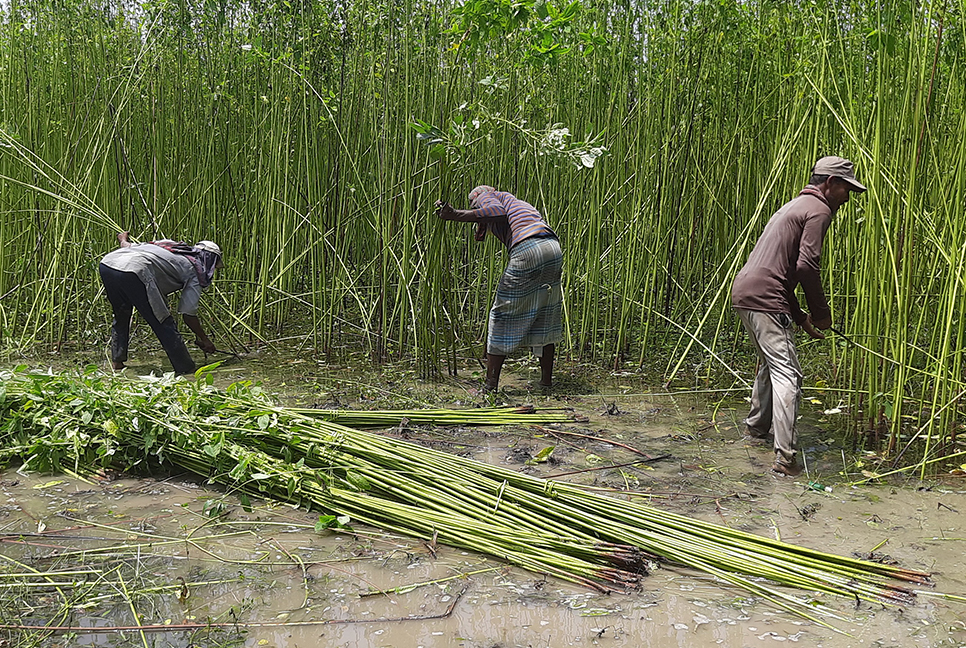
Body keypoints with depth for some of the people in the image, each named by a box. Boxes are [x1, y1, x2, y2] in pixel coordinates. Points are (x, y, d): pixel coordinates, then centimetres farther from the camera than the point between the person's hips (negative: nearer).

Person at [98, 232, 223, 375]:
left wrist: (123, 238, 60)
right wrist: (204, 339, 22)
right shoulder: (196, 271, 15)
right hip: (132, 272, -8)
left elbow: (127, 245, 36)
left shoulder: (169, 245, 32)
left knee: (121, 316, 30)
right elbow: (188, 314, 9)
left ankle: (117, 361, 35)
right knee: (164, 325, 3)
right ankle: (187, 370, 7)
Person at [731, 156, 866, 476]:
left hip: (744, 291, 10)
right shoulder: (818, 210, -4)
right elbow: (806, 266, -16)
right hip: (764, 299, -10)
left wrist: (801, 317, 25)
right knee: (787, 374, -10)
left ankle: (757, 430, 38)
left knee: (770, 364, 25)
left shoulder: (795, 206, 27)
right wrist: (822, 312, -3)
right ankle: (785, 457, -14)